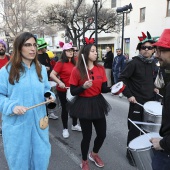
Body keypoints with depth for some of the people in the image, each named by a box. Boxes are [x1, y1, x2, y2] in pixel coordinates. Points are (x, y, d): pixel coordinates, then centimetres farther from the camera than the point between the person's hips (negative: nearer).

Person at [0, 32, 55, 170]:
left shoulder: (41, 69, 7)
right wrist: (12, 107, -22)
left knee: (41, 157, 16)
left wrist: (50, 96, -7)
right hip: (16, 125, -3)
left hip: (38, 123, 4)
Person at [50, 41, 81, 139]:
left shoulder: (74, 62, 4)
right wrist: (60, 82, -29)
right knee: (65, 108, 6)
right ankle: (65, 129, 23)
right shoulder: (60, 63, -15)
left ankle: (75, 125, 35)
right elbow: (52, 75, -19)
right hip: (63, 90, -6)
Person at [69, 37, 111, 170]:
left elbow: (103, 89, 2)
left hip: (98, 103, 5)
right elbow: (73, 92, -9)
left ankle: (94, 154, 43)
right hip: (84, 105, -4)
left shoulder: (101, 69, 1)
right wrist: (84, 86, -25)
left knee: (102, 134, 12)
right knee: (87, 135, 5)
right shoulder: (77, 70, -11)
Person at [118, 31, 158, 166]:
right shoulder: (134, 63, -14)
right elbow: (122, 78, -14)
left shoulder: (152, 64, 8)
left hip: (150, 101, 7)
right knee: (134, 129, 3)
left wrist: (153, 88, 6)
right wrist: (129, 95, -19)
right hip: (137, 101, -7)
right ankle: (130, 152, 22)